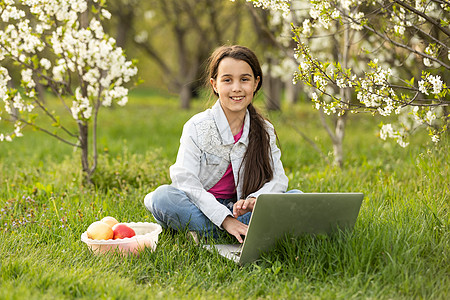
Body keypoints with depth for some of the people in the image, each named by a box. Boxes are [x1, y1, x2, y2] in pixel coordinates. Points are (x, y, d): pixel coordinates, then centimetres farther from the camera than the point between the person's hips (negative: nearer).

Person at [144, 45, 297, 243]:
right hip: (200, 209, -3)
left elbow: (278, 179, -4)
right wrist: (225, 218, -31)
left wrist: (255, 199, -28)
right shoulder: (197, 127, -10)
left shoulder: (264, 130, 2)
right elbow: (185, 180, -20)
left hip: (237, 211, 3)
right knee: (164, 196, -34)